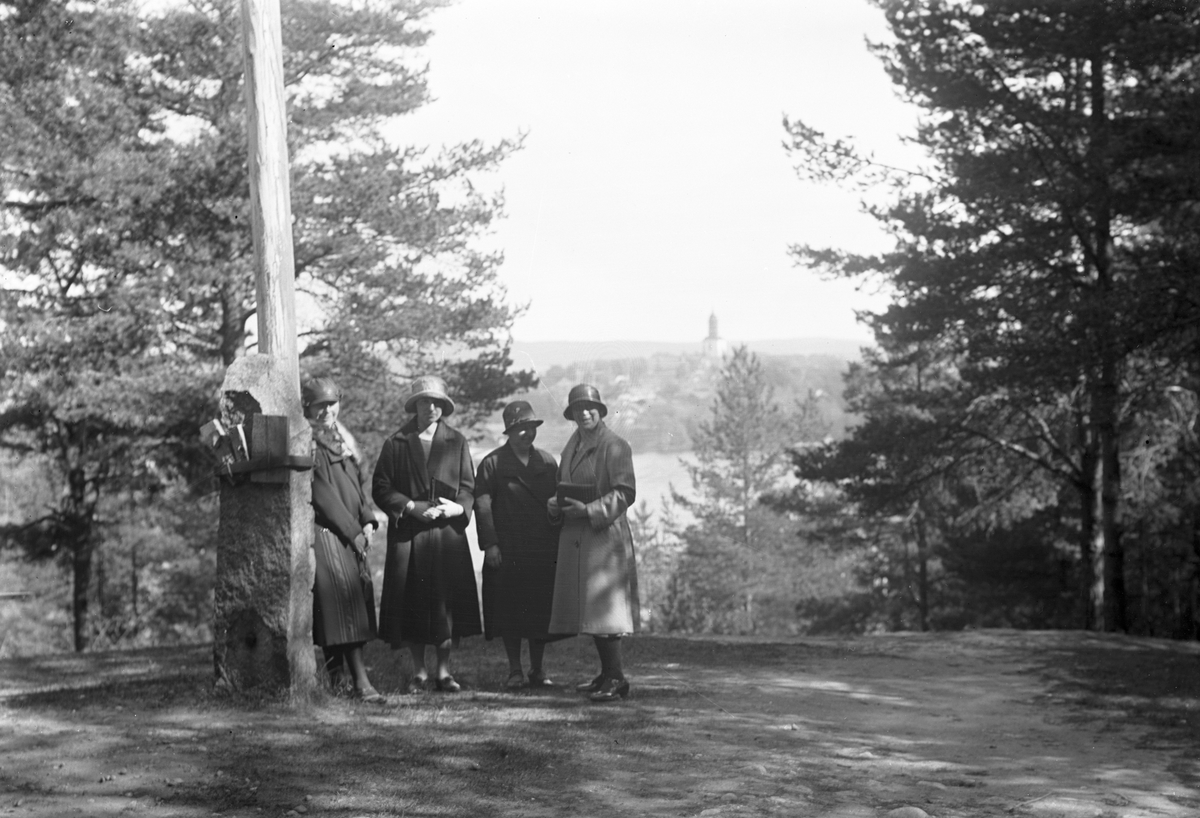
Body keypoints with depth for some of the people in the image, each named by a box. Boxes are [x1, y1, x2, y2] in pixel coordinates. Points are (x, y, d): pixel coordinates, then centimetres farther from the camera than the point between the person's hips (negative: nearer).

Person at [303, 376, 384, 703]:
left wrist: (367, 521, 3)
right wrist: (353, 530, -12)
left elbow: (357, 482, 18)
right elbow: (322, 492, -13)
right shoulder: (308, 443, -8)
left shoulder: (341, 440, 18)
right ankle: (360, 682, -18)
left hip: (351, 533, 8)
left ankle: (334, 677, 13)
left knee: (357, 600, 6)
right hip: (325, 532, -8)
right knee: (343, 601, -13)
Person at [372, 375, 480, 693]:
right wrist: (411, 506, -11)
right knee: (412, 603, -1)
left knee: (447, 601, -3)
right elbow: (380, 488, 2)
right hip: (408, 534, -1)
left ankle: (443, 670, 5)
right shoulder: (396, 444, 6)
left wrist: (459, 506, -11)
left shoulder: (457, 443, 10)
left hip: (448, 533, 1)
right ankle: (419, 672, 8)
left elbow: (469, 487, 9)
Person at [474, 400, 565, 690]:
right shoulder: (492, 464, 2)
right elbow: (482, 505, -4)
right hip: (506, 553, -3)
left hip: (544, 551, 3)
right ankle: (515, 671, 8)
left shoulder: (548, 462, 14)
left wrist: (559, 543, 6)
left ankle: (537, 670, 13)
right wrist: (490, 544, -12)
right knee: (510, 612, 0)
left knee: (542, 612, 3)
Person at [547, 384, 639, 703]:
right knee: (589, 613, 11)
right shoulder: (572, 446, 15)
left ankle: (616, 679, -8)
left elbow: (625, 492, -14)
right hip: (575, 539, 8)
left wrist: (589, 510, -22)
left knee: (602, 610, -11)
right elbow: (563, 485, 22)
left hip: (604, 535, -8)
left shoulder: (614, 446, -9)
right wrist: (555, 505, 0)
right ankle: (607, 674, 20)